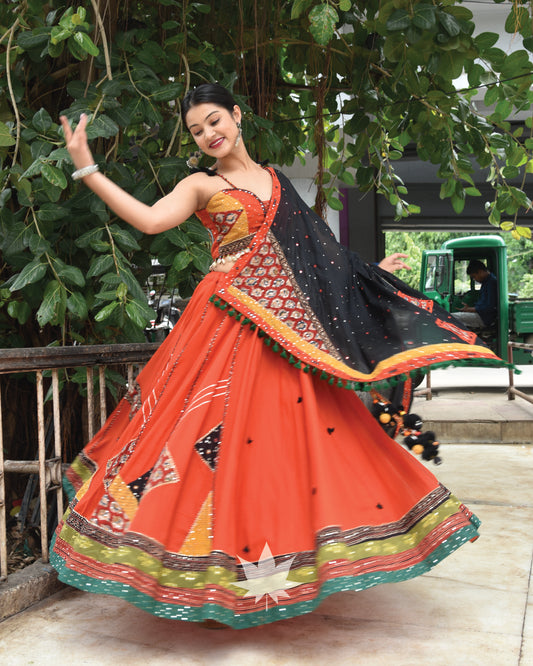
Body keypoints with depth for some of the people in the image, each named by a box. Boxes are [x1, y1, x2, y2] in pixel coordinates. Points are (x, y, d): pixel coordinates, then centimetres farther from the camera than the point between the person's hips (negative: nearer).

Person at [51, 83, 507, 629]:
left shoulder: (275, 179, 19)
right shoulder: (202, 186, 4)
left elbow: (308, 253, 24)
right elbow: (149, 219, -14)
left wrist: (369, 272, 29)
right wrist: (86, 169, -19)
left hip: (287, 321, 5)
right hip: (231, 321, -5)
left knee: (296, 429, 4)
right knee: (223, 435, -7)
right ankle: (217, 576, 6)